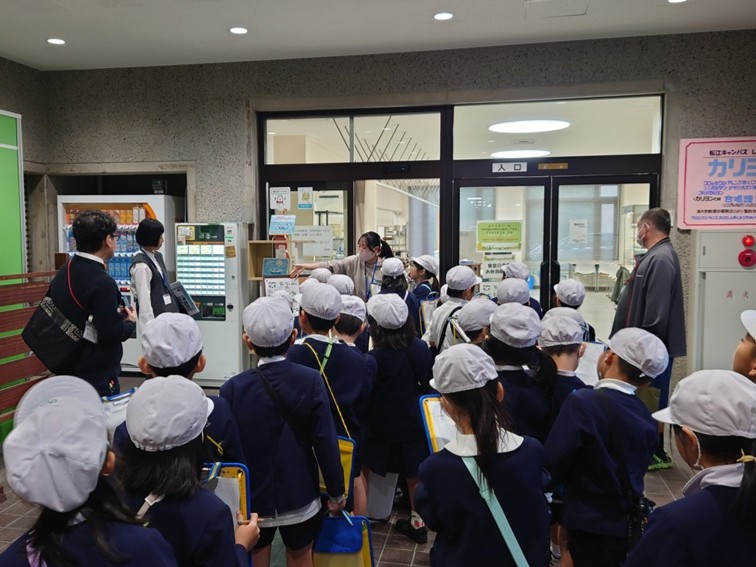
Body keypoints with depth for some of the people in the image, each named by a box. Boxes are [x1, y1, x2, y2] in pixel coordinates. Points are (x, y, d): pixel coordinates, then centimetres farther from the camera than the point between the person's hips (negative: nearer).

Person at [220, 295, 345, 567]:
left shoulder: (233, 389, -16)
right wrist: (336, 491, 0)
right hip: (299, 496, 1)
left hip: (251, 499, 0)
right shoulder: (311, 381, -16)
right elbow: (326, 442, -14)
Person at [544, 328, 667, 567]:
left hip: (589, 526, -5)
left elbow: (552, 461, -18)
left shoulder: (582, 402, -22)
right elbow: (634, 473, 7)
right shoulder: (646, 417, -3)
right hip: (628, 524, 5)